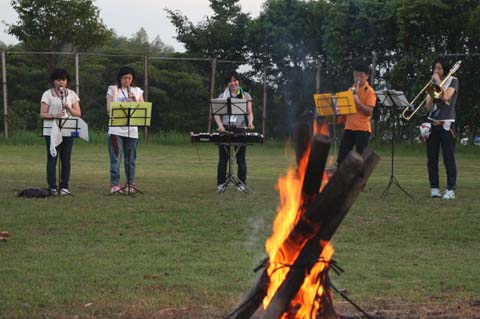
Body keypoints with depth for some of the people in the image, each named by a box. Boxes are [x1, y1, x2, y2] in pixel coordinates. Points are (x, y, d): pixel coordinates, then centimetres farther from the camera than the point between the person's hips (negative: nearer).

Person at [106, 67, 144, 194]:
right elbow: (109, 109, -3)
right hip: (116, 130, -3)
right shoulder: (113, 90, 5)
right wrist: (124, 104, -14)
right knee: (115, 158, -7)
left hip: (132, 130, 3)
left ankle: (130, 184, 12)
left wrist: (134, 102, -10)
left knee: (130, 159, 5)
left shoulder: (137, 91, 13)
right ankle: (114, 185, -6)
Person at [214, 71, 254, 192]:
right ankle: (221, 183, 4)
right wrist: (220, 125, -14)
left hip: (240, 129, -1)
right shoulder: (222, 96, 11)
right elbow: (217, 114, 4)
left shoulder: (246, 96, 10)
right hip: (225, 129, 1)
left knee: (241, 158, 0)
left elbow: (250, 113, 4)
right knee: (223, 158, 0)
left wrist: (250, 122, -17)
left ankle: (242, 183, 5)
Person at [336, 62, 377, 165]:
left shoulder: (369, 92, -4)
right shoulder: (351, 90, 16)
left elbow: (369, 112, -12)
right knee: (341, 157, 3)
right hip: (349, 127, 6)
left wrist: (357, 101, -21)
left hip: (363, 128, -6)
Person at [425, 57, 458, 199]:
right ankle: (434, 188, 7)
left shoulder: (453, 81, 3)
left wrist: (438, 81, -7)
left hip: (446, 124, -5)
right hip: (433, 123, 5)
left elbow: (446, 96, -15)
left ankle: (451, 190, -6)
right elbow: (428, 106, 7)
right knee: (431, 159, 2)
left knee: (449, 158, -6)